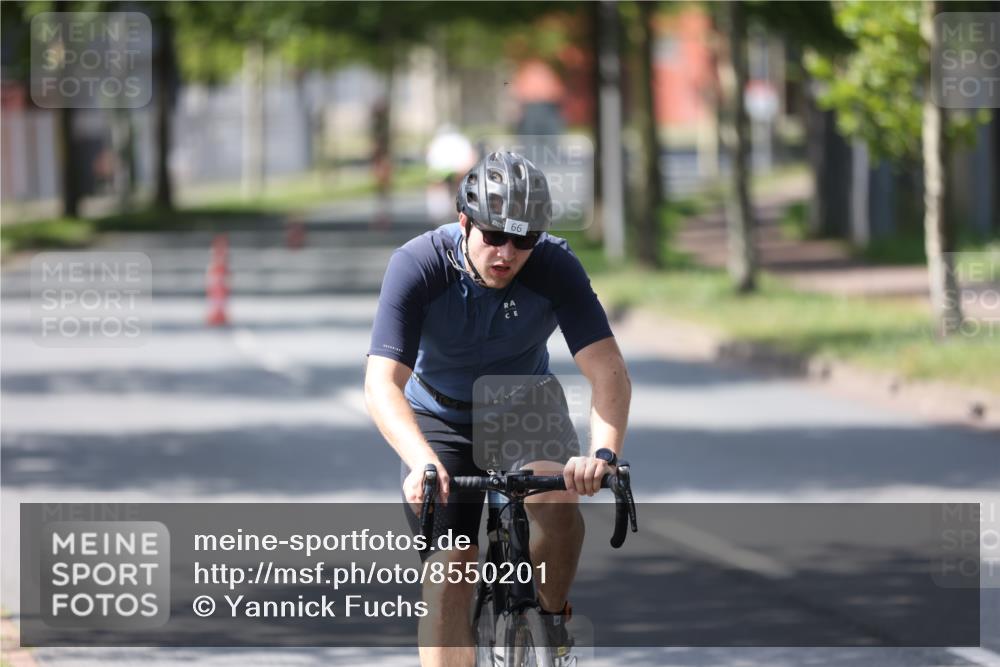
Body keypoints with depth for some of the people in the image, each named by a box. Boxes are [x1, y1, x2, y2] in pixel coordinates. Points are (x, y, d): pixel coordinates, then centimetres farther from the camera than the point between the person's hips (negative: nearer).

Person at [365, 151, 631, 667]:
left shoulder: (555, 267, -26)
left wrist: (602, 453, -51)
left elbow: (608, 372, -32)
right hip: (440, 420, -1)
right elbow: (382, 384, -38)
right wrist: (424, 464, -55)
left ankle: (553, 618, -2)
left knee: (559, 502, -29)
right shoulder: (417, 266, -30)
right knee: (449, 573, -11)